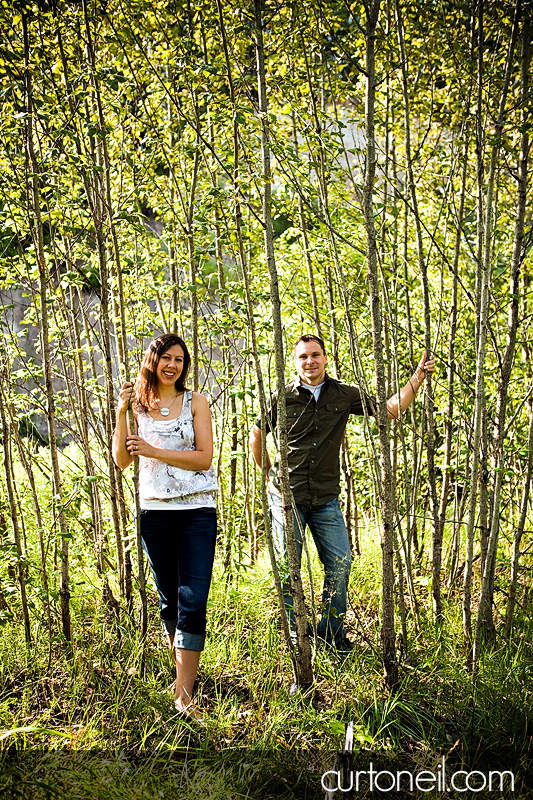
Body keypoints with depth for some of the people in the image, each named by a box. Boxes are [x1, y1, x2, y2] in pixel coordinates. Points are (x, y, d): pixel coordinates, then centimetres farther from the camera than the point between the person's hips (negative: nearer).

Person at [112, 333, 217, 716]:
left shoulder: (195, 401, 2)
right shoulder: (138, 404, 7)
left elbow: (204, 457, -6)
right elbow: (122, 460, 2)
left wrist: (153, 451, -14)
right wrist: (121, 413, -10)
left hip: (196, 511, -2)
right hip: (155, 510, 3)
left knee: (193, 601, -11)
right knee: (169, 599, 13)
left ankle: (184, 694, -9)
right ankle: (183, 671, 31)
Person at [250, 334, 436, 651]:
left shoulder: (344, 395, 1)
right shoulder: (283, 397, -3)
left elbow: (392, 409, -2)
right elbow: (257, 435, 11)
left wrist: (418, 377, -11)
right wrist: (269, 472, 10)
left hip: (326, 498, 2)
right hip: (287, 495, -1)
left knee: (340, 563, 1)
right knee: (287, 566, 2)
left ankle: (331, 628, 21)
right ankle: (296, 632, 19)